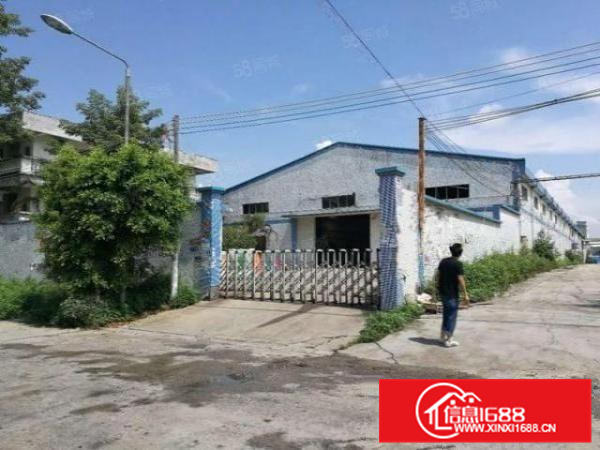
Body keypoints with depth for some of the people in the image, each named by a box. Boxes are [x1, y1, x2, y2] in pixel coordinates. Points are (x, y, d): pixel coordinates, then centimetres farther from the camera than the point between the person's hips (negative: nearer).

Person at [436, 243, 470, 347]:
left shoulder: (443, 261, 5)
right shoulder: (458, 264, -15)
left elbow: (438, 275, 11)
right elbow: (460, 280, -17)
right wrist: (465, 294, -11)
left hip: (442, 291, 7)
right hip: (452, 293, -7)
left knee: (446, 313, 20)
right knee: (452, 315, 3)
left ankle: (443, 336, 29)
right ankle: (448, 340, 6)